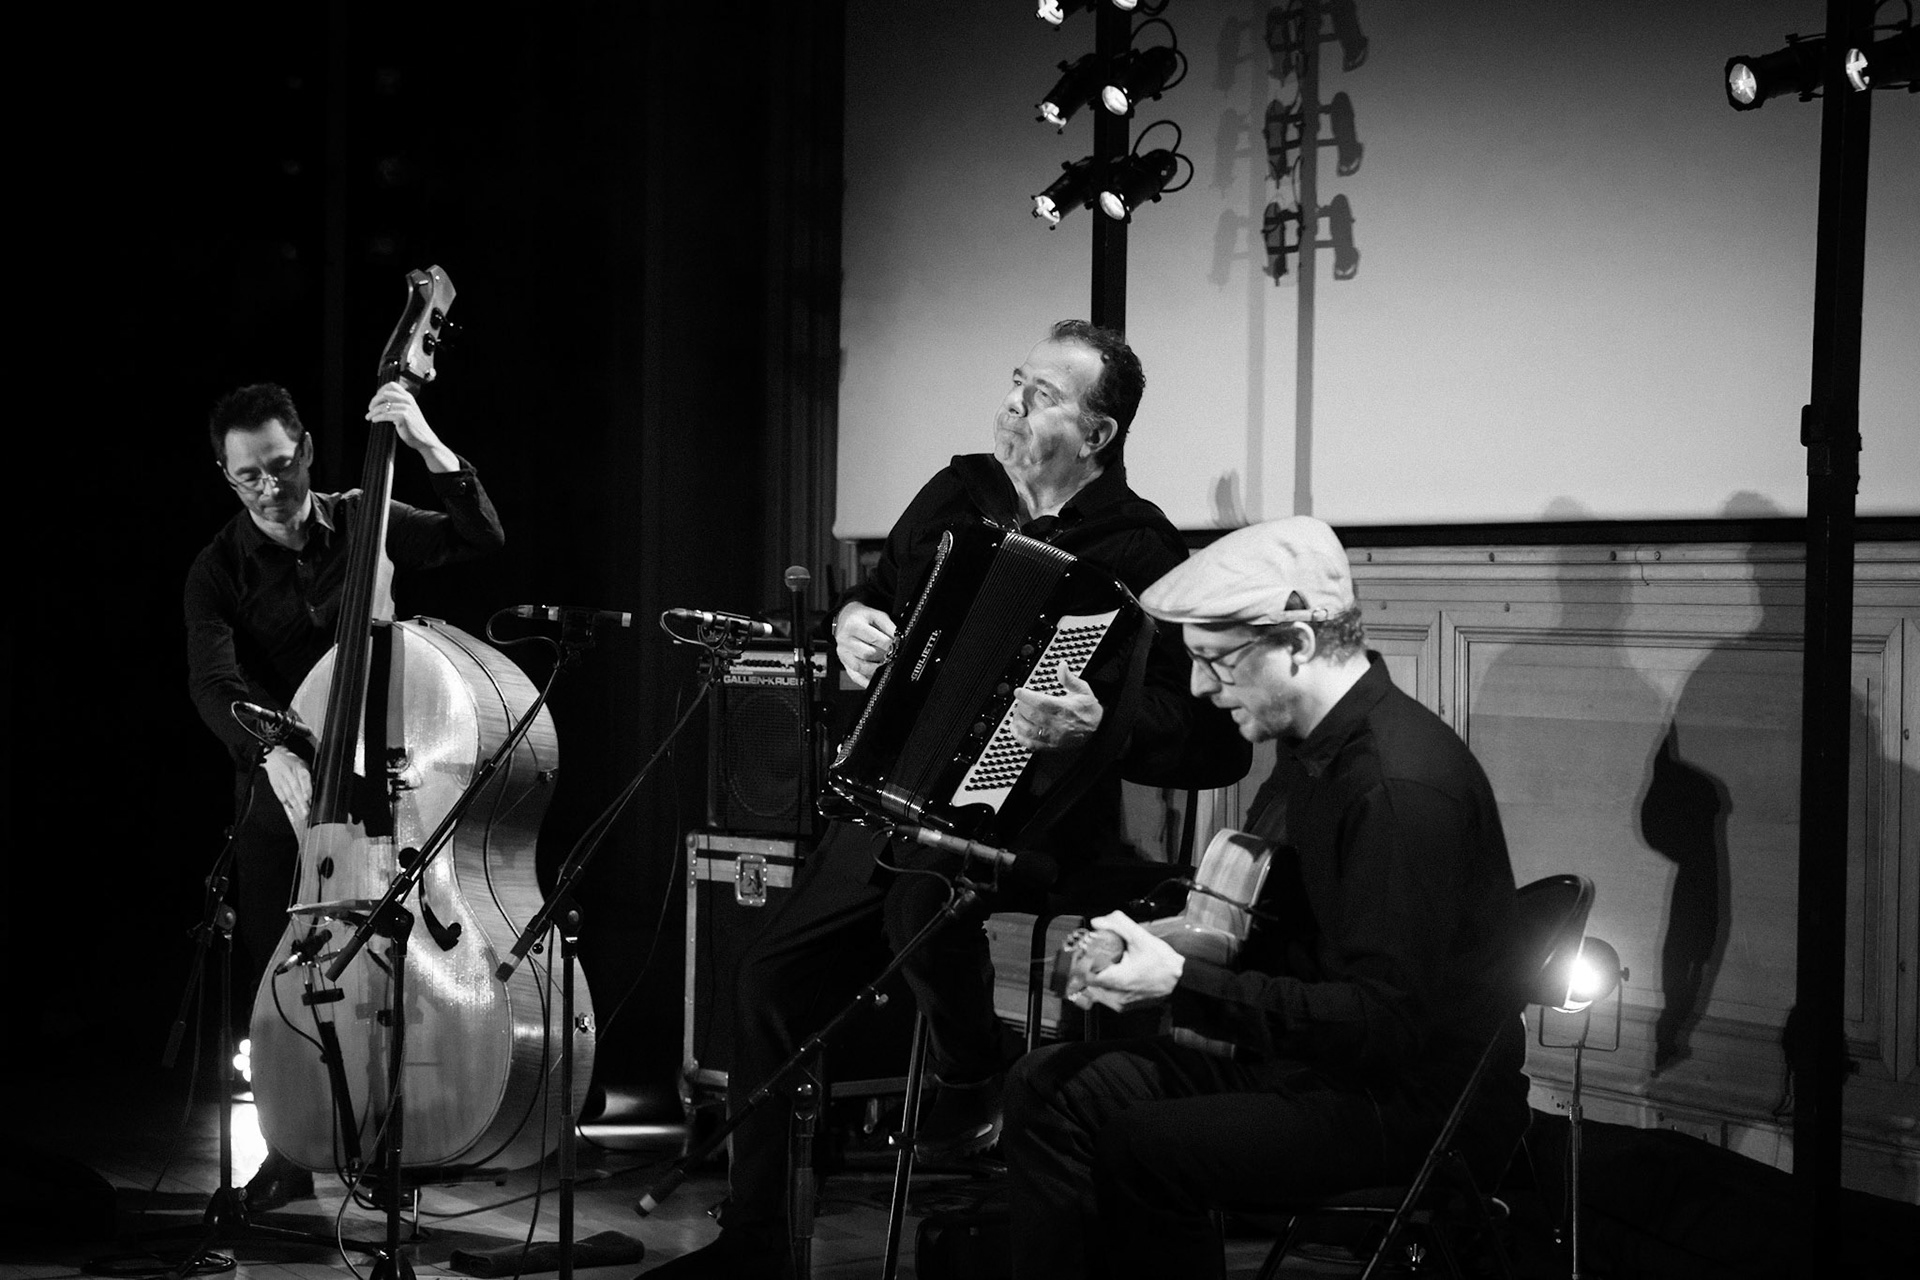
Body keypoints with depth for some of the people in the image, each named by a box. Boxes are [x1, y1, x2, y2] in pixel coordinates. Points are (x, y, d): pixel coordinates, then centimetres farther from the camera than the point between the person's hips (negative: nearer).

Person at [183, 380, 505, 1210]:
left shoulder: (363, 523, 4)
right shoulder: (218, 572, -1)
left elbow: (480, 539, -6)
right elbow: (214, 684, -17)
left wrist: (430, 448, -22)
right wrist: (273, 751, -37)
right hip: (282, 782, 0)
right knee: (271, 975, -7)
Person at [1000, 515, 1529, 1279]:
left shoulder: (1403, 785, -24)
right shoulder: (1313, 748, 8)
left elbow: (1385, 1020, -26)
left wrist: (1183, 986, -26)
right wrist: (1157, 945, -2)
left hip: (1414, 1102, -9)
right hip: (1312, 1055, 10)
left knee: (1145, 1150, -25)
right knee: (1048, 1089, -1)